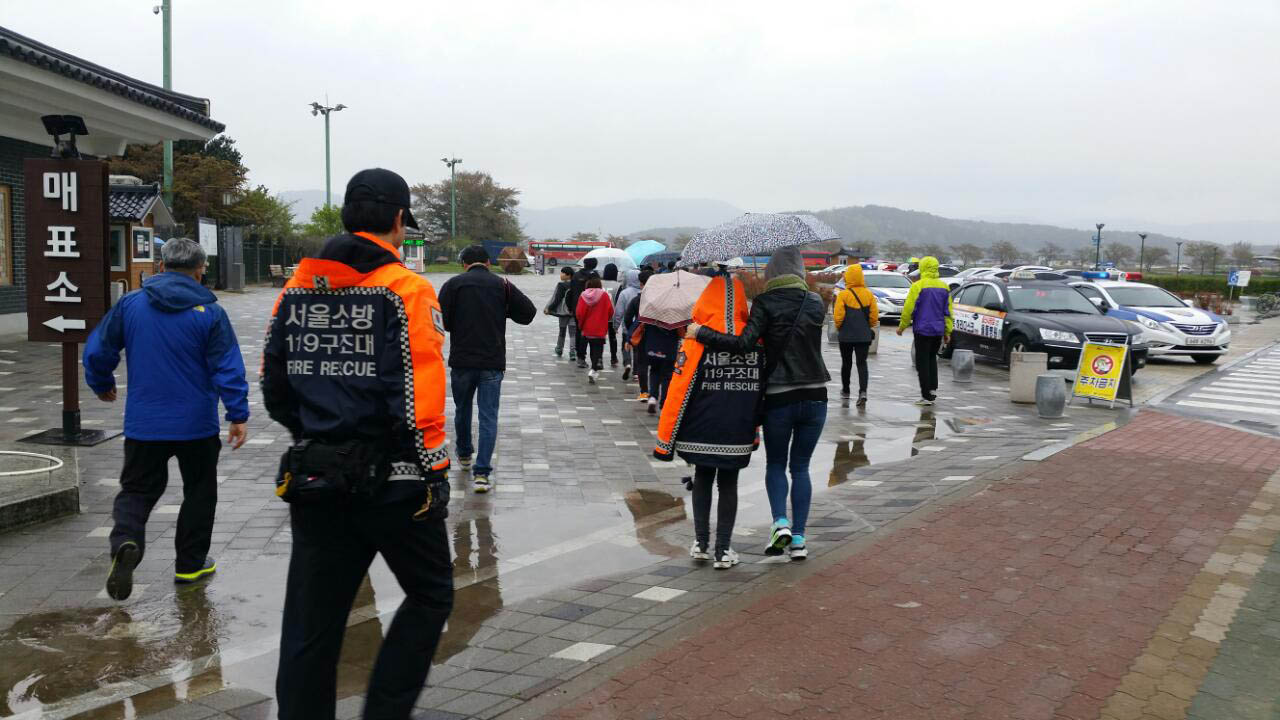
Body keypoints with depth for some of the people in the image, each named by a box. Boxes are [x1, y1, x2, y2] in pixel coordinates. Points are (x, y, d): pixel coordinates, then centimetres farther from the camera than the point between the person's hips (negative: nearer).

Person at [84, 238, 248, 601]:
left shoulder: (129, 304, -1)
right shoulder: (209, 312, -9)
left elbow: (97, 351, 6)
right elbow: (228, 368, -12)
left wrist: (102, 386, 24)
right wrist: (238, 415, -8)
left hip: (143, 424, 2)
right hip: (197, 425, -2)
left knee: (136, 489, 13)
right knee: (199, 490, 16)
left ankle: (125, 541, -15)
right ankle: (190, 564, 21)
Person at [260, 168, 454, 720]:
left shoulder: (298, 288, 7)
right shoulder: (405, 290, -11)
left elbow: (273, 385, 11)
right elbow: (420, 396, -17)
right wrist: (433, 469, -8)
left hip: (312, 480, 5)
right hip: (392, 479, -5)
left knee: (311, 624, 11)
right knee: (430, 596, 15)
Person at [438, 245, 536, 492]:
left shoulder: (453, 284, -3)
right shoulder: (502, 285, 1)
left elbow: (440, 321, -10)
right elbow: (528, 312, 2)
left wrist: (458, 326, 11)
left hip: (461, 361, 0)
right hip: (493, 362, 0)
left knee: (462, 409, 22)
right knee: (488, 417, 0)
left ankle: (464, 454, 41)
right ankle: (482, 473, -8)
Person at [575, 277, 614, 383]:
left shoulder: (583, 296, -3)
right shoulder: (604, 295, -8)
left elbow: (579, 313, -6)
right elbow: (610, 311, -7)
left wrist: (581, 325, 10)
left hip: (587, 329, 3)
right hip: (600, 329, -3)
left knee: (593, 349, 20)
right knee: (598, 350, -1)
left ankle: (595, 369, 30)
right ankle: (593, 370, -19)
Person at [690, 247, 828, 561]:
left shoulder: (765, 304, -10)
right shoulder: (815, 303, 3)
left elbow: (744, 343, -19)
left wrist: (701, 333, -11)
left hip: (778, 399, -3)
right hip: (814, 397, 3)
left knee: (775, 464, 14)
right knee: (800, 467, 12)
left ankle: (781, 522, -6)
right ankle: (798, 538, 8)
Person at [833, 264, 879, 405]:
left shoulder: (843, 295, -10)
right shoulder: (868, 294, -1)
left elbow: (839, 316, -12)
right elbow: (874, 315, -1)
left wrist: (839, 328, 6)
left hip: (846, 335, -1)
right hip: (864, 336, 1)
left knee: (846, 363, 15)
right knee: (862, 363, 1)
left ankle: (845, 390, 29)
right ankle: (863, 392, -17)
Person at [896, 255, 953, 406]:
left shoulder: (918, 286, -11)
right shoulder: (944, 287, 7)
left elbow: (908, 309, -11)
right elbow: (948, 311, 10)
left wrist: (902, 326, 0)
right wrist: (948, 330, 16)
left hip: (922, 330, -5)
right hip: (938, 331, 6)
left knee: (922, 362, 0)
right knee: (932, 359, 21)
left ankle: (927, 396, 0)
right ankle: (933, 389, 12)